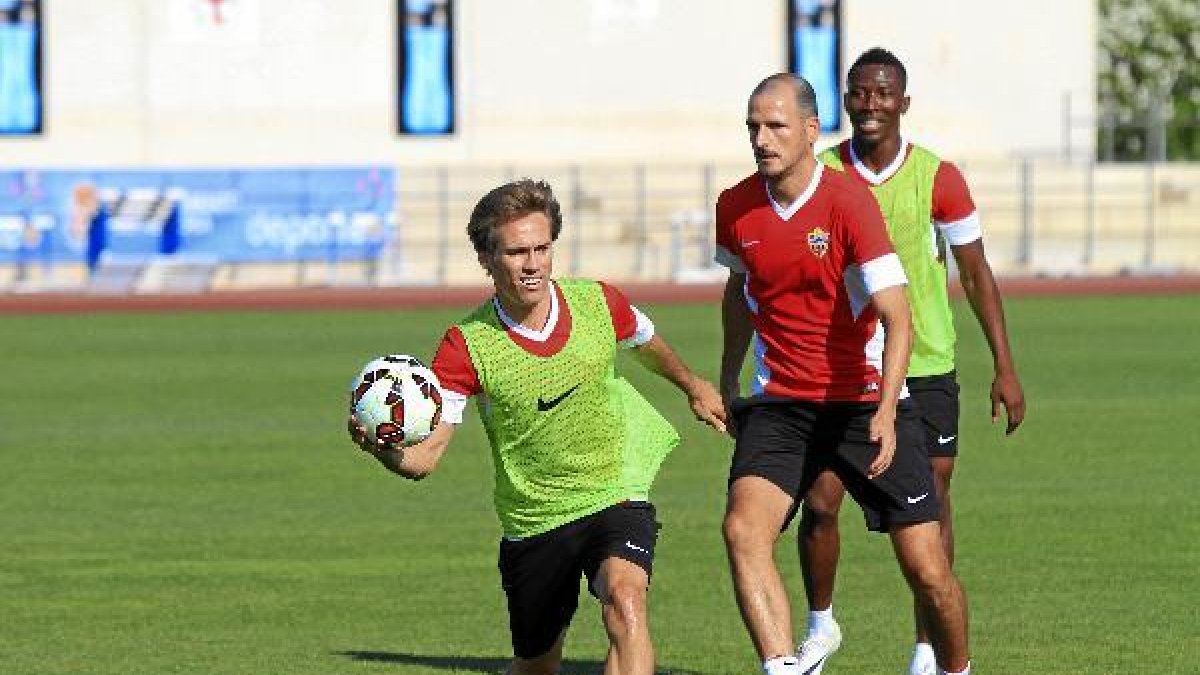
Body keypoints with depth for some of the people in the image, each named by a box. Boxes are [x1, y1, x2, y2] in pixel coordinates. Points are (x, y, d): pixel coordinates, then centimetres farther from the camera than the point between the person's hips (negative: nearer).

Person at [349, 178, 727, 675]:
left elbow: (646, 344, 18)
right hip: (531, 521, 0)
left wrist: (693, 387, 36)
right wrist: (383, 449, -40)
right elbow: (424, 456, -17)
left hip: (615, 498, 0)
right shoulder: (466, 346, -14)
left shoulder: (598, 303, -7)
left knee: (625, 603, -30)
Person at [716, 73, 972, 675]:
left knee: (925, 567, -4)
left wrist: (886, 410, -35)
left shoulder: (848, 201, -16)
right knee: (743, 529, -24)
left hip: (865, 400, -3)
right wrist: (728, 383, 27)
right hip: (778, 403, 3)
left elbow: (897, 318, -22)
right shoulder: (735, 207, 0)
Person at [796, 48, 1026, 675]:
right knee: (818, 502, -5)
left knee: (930, 508, 2)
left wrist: (1005, 368, -1)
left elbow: (976, 273, 3)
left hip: (925, 369, 0)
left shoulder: (937, 177, -5)